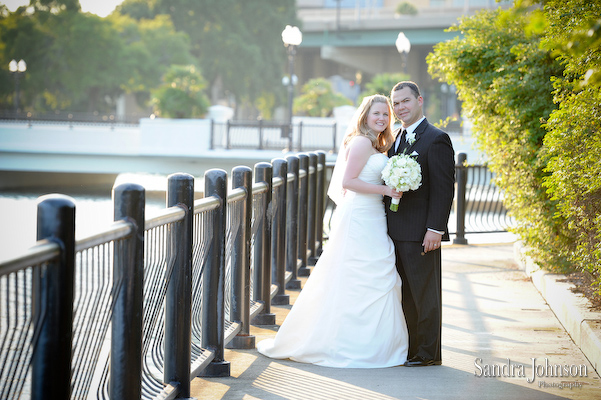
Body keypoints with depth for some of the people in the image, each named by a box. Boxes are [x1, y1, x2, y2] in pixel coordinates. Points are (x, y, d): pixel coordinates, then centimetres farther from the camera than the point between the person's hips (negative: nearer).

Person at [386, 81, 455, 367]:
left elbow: (443, 189, -14)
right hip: (396, 231, 8)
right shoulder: (396, 139, 17)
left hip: (421, 232, -8)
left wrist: (435, 229, -20)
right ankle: (410, 348, 19)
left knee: (425, 294, -1)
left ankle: (429, 352, 7)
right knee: (406, 293, 12)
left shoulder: (436, 139, -9)